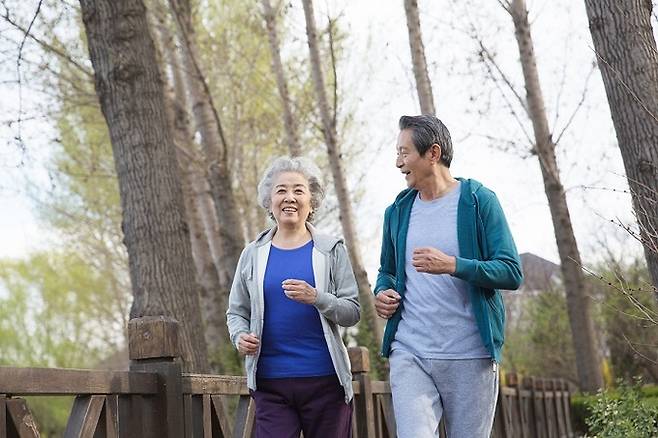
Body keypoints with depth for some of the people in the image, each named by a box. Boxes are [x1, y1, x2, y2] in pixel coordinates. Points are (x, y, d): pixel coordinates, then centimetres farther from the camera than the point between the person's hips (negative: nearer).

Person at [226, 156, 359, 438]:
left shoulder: (331, 250, 4)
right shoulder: (253, 254, 9)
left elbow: (352, 312, 0)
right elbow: (236, 311, 14)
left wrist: (316, 298, -17)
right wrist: (240, 337, -7)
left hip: (324, 380, 0)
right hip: (270, 381, 1)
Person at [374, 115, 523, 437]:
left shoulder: (479, 201, -1)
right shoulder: (398, 211, 12)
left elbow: (512, 273, -7)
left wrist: (453, 265, -21)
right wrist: (382, 293, 1)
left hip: (471, 357, -2)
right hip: (409, 354, 3)